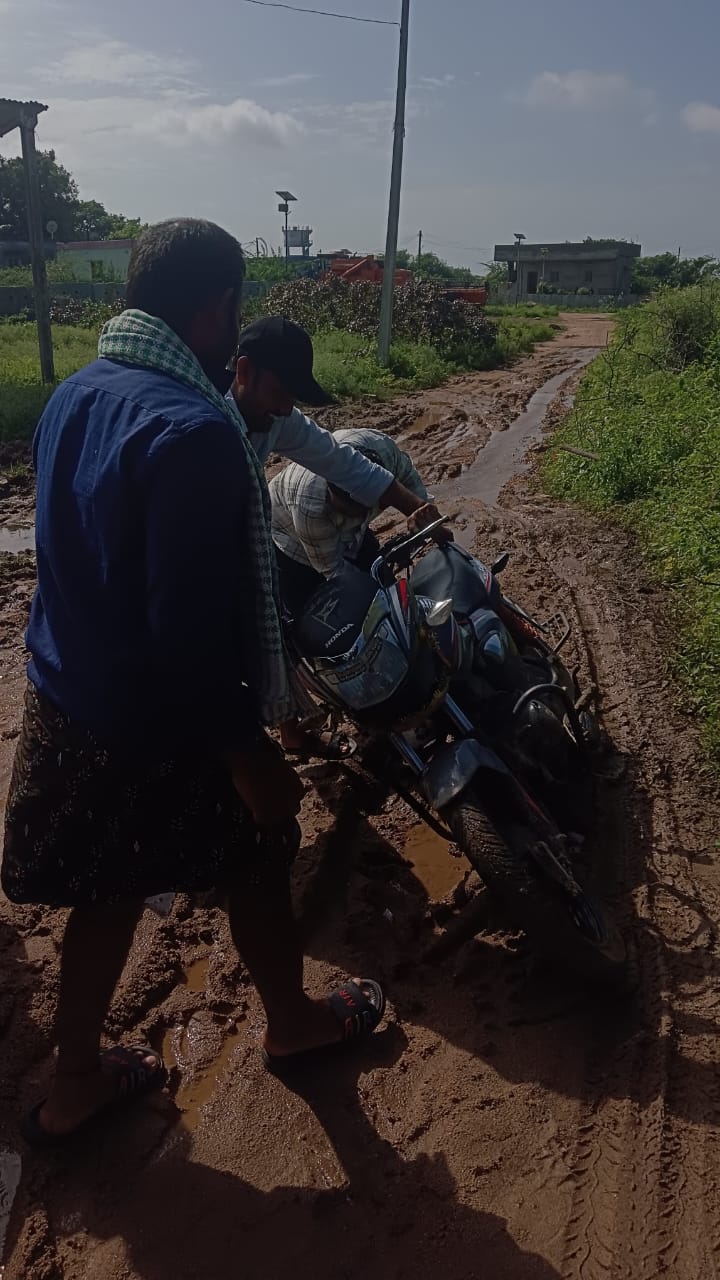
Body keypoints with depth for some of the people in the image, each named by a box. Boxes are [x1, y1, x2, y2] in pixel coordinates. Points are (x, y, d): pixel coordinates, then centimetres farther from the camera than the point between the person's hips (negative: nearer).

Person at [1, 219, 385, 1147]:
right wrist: (248, 753, -19)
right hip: (162, 728, -7)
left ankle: (76, 1081, 40)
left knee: (110, 890, 22)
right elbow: (196, 629, -28)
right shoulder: (192, 431, -26)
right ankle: (292, 1023, 44)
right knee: (257, 859, 18)